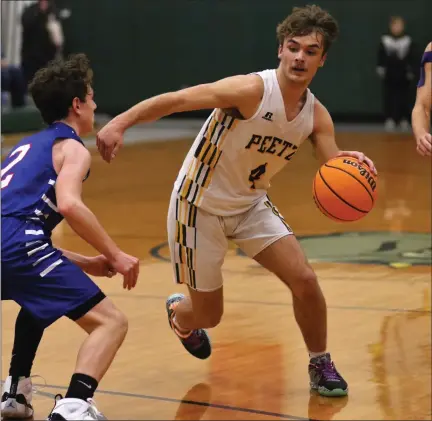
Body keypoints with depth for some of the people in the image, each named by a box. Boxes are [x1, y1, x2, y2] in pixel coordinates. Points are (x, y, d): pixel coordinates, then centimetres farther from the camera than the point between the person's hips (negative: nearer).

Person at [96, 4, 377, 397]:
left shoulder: (316, 115, -7)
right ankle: (179, 312, 42)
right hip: (200, 204, -5)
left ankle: (321, 365, 14)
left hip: (250, 204, 5)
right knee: (208, 315, 4)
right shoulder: (252, 90, -27)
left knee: (304, 280, -9)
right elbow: (175, 99, -31)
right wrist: (120, 123, -43)